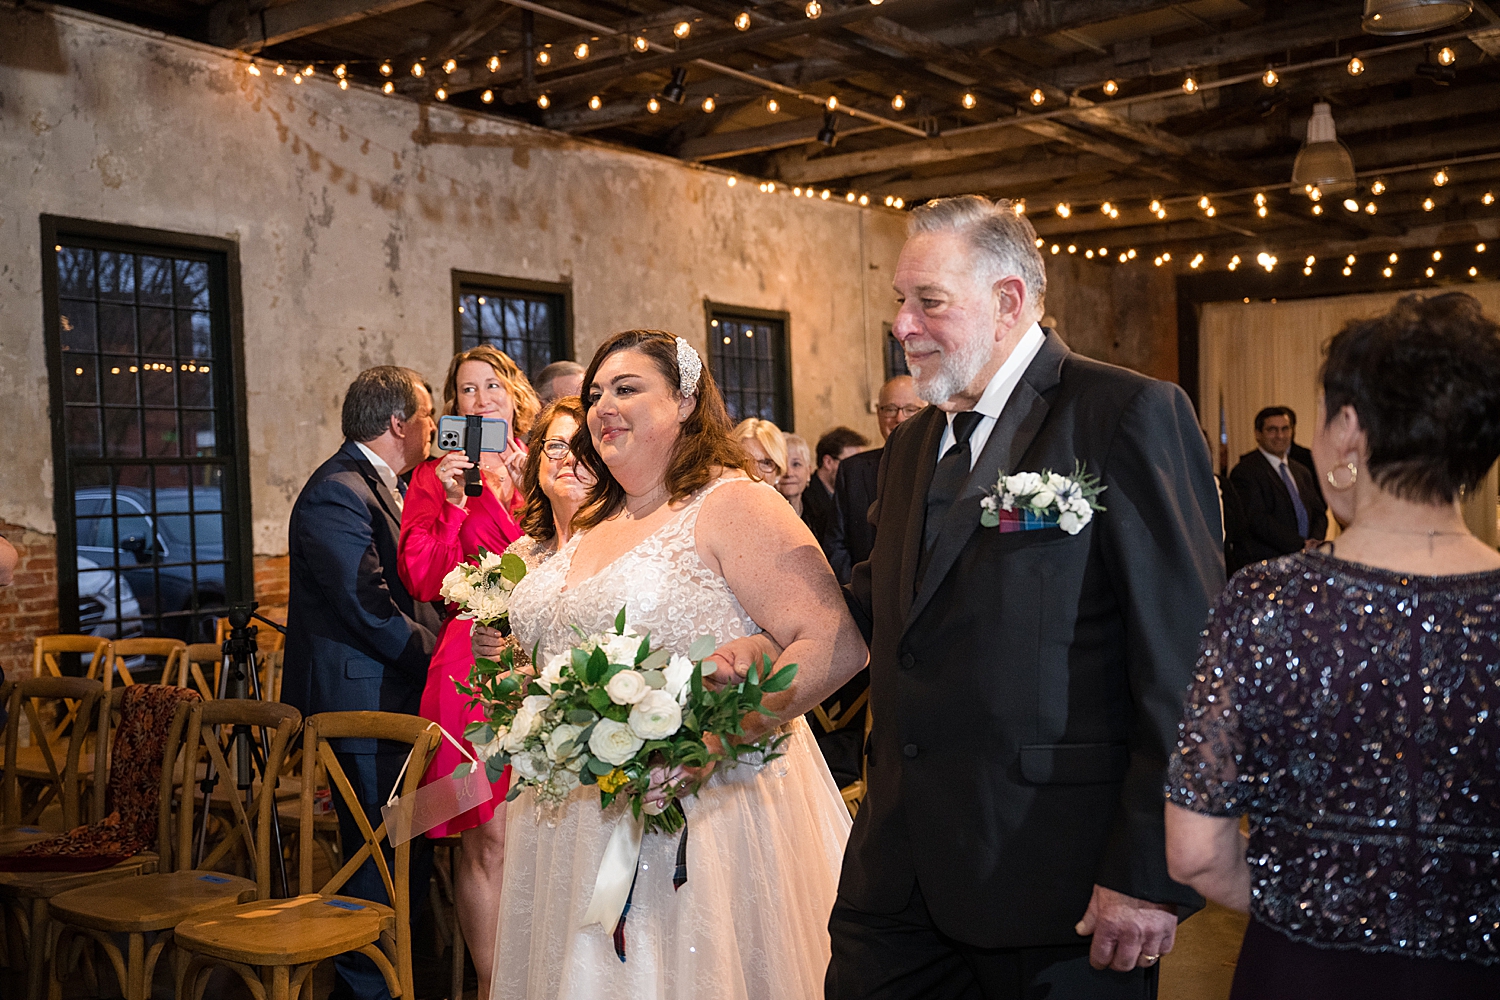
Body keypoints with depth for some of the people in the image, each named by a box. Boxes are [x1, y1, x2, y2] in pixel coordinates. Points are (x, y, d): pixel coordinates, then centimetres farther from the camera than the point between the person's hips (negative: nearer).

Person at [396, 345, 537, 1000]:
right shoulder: (435, 478, 5)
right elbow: (422, 582, -3)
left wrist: (522, 487, -3)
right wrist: (452, 502, -12)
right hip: (472, 668, -3)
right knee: (486, 841, -1)